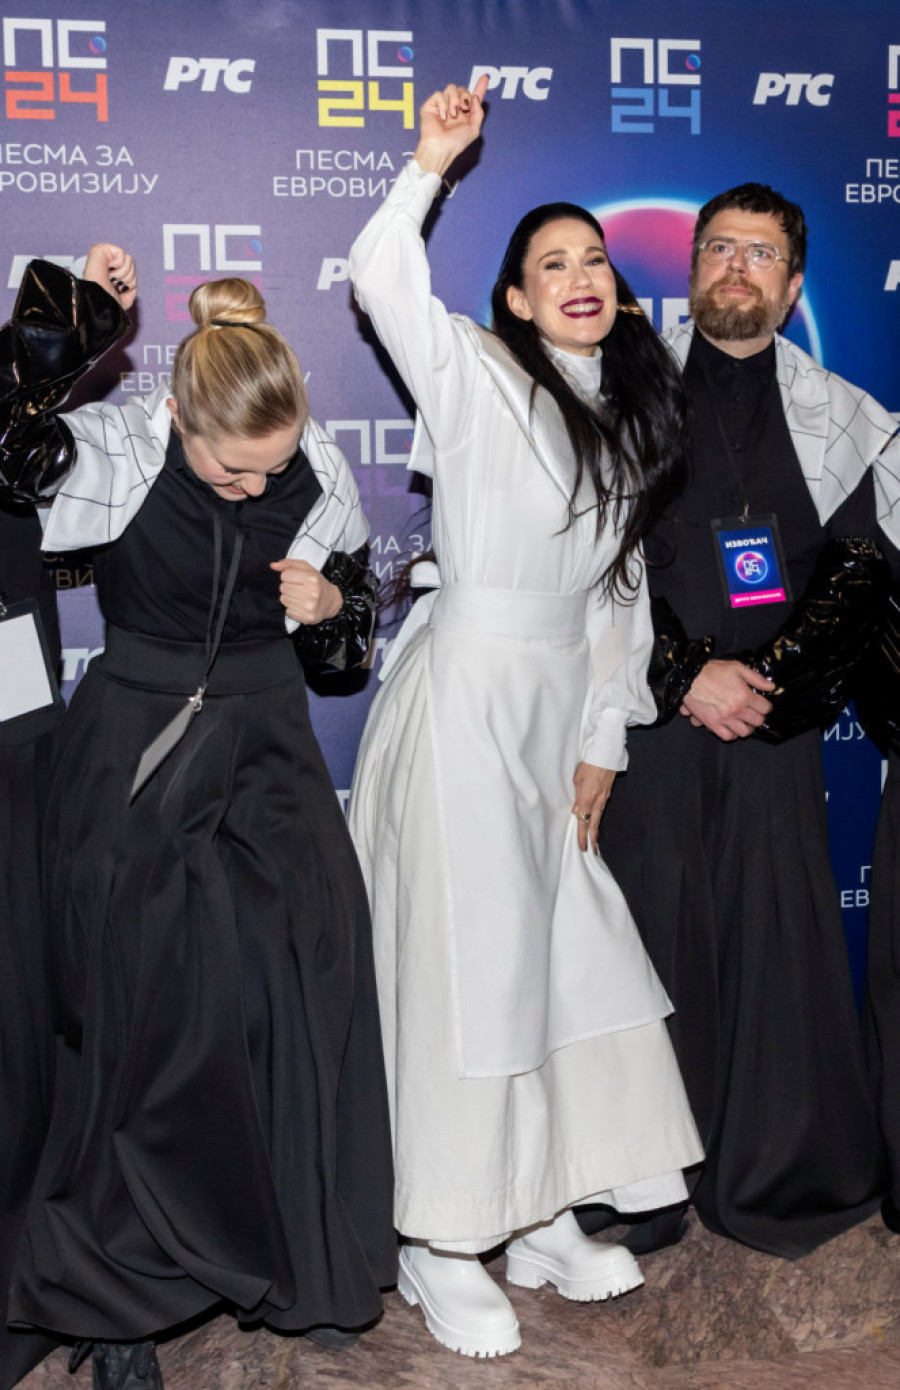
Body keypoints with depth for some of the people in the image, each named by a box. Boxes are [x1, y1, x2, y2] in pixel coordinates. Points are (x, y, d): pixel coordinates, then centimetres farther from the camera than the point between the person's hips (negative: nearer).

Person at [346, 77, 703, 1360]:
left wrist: (603, 741, 9)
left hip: (560, 710, 7)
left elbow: (622, 593, 13)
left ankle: (542, 1217, 28)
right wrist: (432, 165, -17)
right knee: (467, 965, -2)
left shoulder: (630, 423, 15)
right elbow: (381, 281, -18)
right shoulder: (478, 376, -2)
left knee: (567, 959, 11)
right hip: (466, 696, -7)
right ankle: (441, 1249, 13)